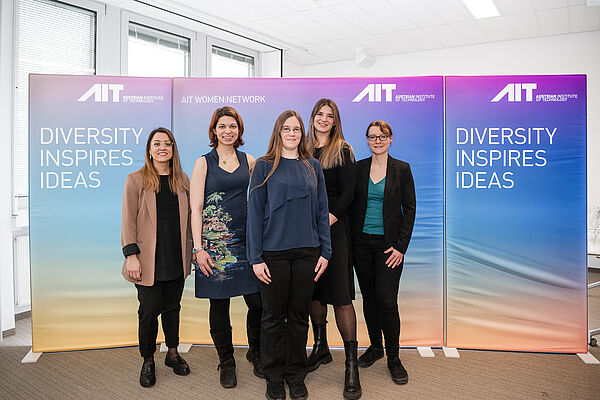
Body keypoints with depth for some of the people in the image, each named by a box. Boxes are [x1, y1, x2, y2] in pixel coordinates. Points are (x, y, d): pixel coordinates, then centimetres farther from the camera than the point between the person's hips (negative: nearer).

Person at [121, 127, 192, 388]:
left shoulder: (182, 180, 10)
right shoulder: (136, 180, -1)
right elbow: (128, 220, -5)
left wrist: (190, 251, 11)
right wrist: (131, 255, -11)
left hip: (176, 258, 3)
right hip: (149, 260, -3)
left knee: (172, 307, 13)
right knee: (150, 311, 1)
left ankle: (172, 353, 29)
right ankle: (148, 362, 19)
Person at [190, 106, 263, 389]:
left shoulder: (249, 161, 10)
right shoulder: (203, 163, 3)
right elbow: (196, 208, -1)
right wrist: (198, 248, -8)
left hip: (246, 239, 2)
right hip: (215, 242, -2)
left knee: (258, 302, 0)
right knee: (219, 304, 5)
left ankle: (255, 352, 25)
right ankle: (226, 361, 24)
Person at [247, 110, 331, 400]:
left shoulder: (312, 167, 9)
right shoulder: (264, 166, 0)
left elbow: (321, 211, 9)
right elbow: (254, 212, -3)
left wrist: (325, 251, 2)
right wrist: (256, 258, -9)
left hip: (307, 252, 3)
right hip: (274, 253, -2)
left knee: (299, 316, 11)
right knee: (274, 316, 8)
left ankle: (296, 376, 27)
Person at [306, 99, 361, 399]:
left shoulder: (343, 151, 2)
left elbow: (347, 194, -6)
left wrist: (327, 221, -15)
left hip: (333, 228, -4)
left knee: (340, 293, -7)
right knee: (313, 290, 11)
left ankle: (351, 364, 1)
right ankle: (320, 348, 28)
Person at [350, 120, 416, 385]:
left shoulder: (402, 169, 0)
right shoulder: (358, 168, 5)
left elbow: (409, 209, -1)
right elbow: (352, 204, 8)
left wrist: (401, 246, -8)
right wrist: (350, 239, 1)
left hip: (388, 244, -2)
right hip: (361, 242, 3)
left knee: (387, 301, -6)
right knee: (369, 296, 12)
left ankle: (393, 358, 12)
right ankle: (375, 346, 31)